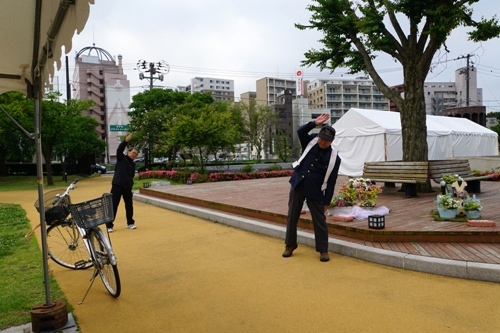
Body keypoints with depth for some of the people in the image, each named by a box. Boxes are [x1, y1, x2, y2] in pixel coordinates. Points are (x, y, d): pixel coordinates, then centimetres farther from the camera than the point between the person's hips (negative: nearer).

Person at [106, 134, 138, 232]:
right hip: (117, 185, -5)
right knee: (113, 206, -4)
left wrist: (130, 184, 4)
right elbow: (119, 149, -17)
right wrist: (126, 141, -33)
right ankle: (109, 225, 3)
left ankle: (130, 223, 27)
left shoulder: (133, 164, 17)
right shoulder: (121, 158, 2)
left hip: (127, 187, 5)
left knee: (129, 205, 11)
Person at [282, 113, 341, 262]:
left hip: (315, 191, -3)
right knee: (292, 216, 10)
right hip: (297, 184, 3)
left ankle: (323, 250, 18)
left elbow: (331, 182, -5)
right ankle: (290, 245, 25)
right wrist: (315, 123, -25)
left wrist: (327, 201, -4)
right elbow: (300, 131, -15)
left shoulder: (334, 158, -7)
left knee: (319, 220, 3)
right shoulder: (311, 142, 2)